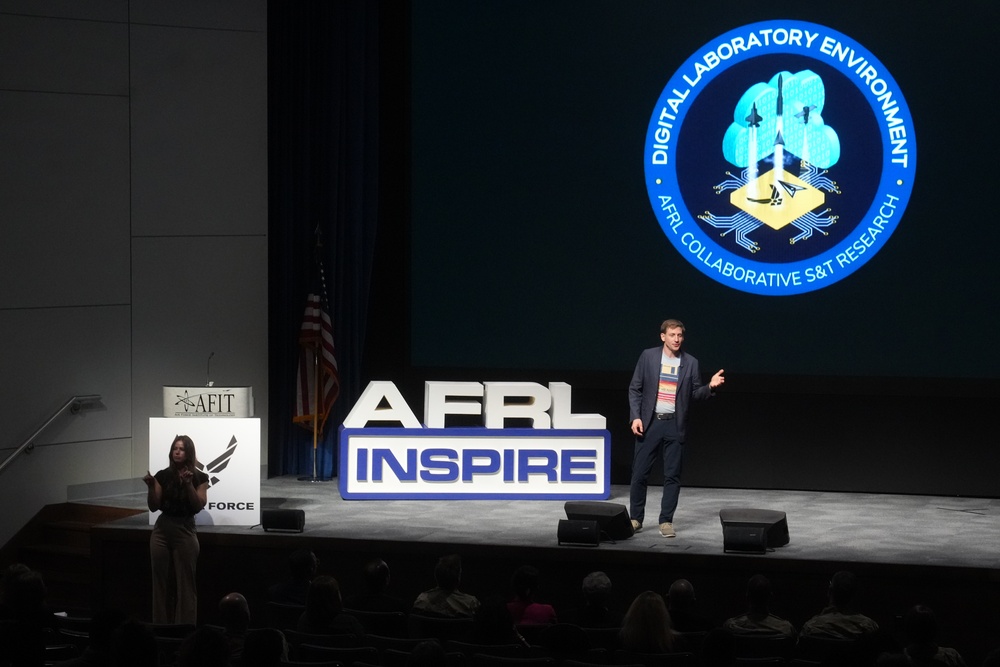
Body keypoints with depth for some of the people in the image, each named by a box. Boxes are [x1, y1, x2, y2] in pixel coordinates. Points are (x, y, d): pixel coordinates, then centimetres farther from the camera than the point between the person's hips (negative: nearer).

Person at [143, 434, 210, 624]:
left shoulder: (199, 477, -1)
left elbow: (199, 506, -10)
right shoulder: (163, 476, 4)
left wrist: (189, 484, -20)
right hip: (162, 531, 3)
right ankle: (161, 628, 11)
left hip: (185, 532, -3)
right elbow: (154, 507, 2)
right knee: (161, 582, 5)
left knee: (185, 584, -3)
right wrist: (151, 487, -13)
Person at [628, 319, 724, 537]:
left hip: (675, 425, 1)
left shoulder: (690, 363, 3)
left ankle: (666, 521, 8)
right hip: (649, 422, -1)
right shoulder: (648, 356, 0)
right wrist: (635, 417, -6)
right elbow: (635, 389, 2)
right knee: (639, 473, 2)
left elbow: (695, 394, 7)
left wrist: (710, 387, -12)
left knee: (672, 475, 1)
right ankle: (636, 519, 14)